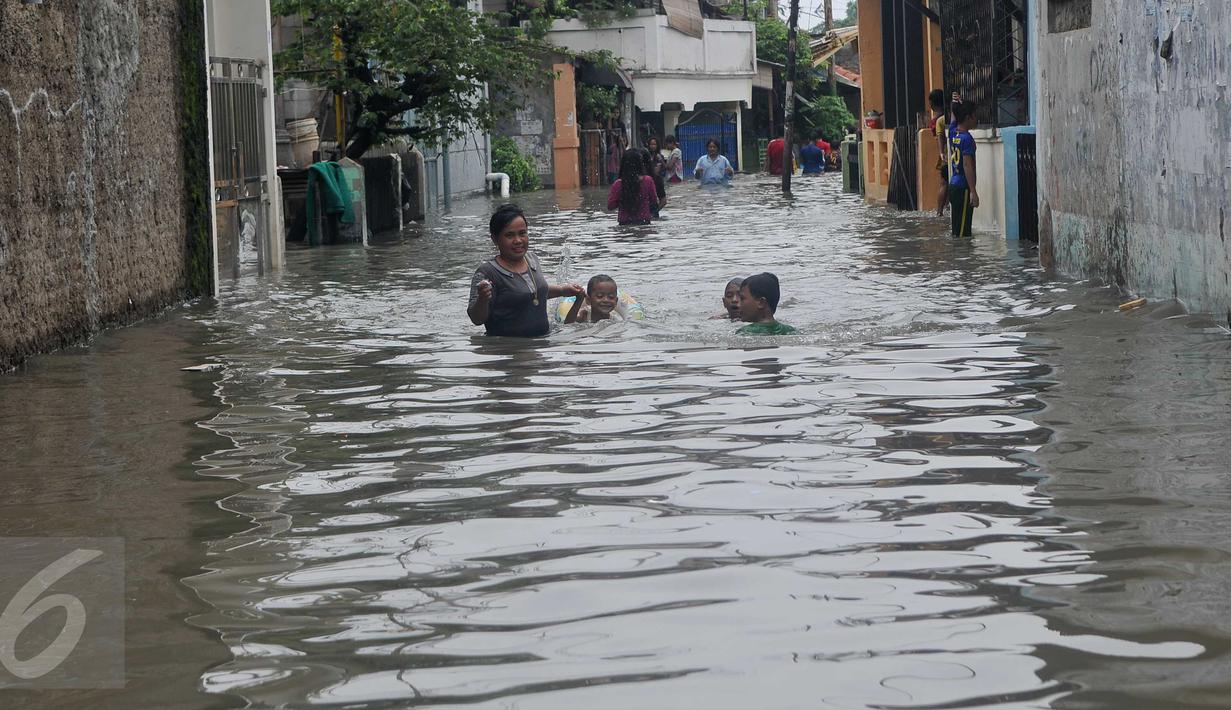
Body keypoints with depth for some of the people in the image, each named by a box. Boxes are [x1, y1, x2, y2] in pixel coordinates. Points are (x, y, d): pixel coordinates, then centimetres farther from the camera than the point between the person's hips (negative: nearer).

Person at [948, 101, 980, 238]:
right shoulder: (967, 139, -15)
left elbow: (954, 116, 30)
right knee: (962, 232, -9)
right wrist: (973, 192, -24)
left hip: (953, 185, 9)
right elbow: (967, 165, -21)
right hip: (963, 188, -9)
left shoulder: (953, 132, 7)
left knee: (957, 231, 11)